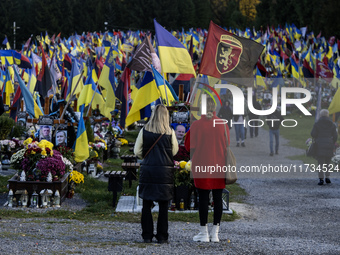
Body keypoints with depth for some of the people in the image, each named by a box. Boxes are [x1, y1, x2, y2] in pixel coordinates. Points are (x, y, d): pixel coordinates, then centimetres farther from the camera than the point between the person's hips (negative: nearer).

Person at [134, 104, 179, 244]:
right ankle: (162, 236, 6)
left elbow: (137, 151, 2)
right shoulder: (170, 132, -4)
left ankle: (147, 236, 8)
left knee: (146, 205, 8)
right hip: (165, 170, -1)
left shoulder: (144, 131, -2)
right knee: (163, 205, 6)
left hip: (147, 169, 1)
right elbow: (174, 151, 8)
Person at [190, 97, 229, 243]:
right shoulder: (223, 125, 0)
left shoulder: (196, 125, -7)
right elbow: (227, 146, 5)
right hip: (219, 166, 2)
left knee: (203, 199, 2)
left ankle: (203, 233, 4)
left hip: (201, 167, -2)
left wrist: (193, 159, 13)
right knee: (217, 198, 7)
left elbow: (191, 147, -5)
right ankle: (215, 233, 8)